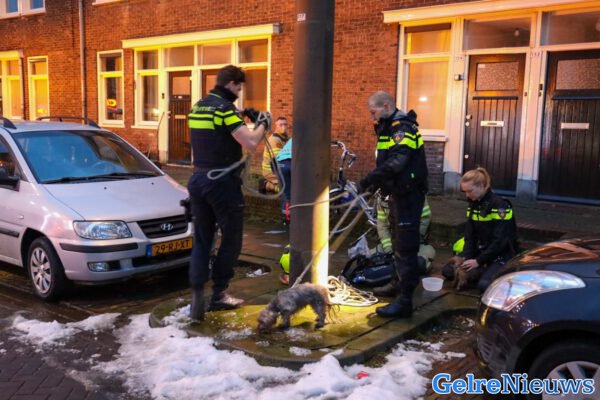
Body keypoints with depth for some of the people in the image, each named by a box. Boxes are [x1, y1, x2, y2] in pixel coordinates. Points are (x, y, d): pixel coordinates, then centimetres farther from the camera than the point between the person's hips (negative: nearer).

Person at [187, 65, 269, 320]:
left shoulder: (198, 107, 12)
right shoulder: (225, 108, -14)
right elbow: (251, 143, -23)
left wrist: (243, 119, 19)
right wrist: (262, 124, -4)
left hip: (198, 179, 7)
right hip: (222, 182, -7)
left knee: (201, 241, 10)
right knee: (231, 239, 8)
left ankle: (197, 296, 2)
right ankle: (218, 294, 15)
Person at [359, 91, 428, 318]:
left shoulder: (402, 128, -17)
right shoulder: (392, 128, 15)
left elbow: (397, 162, -31)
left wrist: (371, 178, -30)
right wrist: (375, 181, 3)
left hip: (409, 195, -10)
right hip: (400, 194, 10)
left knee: (405, 248, -9)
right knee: (400, 246, 22)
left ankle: (404, 301, -6)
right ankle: (403, 286, 37)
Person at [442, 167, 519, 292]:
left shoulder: (500, 205, -20)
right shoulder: (473, 204, 4)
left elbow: (500, 241, -22)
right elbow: (470, 236, 3)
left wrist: (479, 261, -21)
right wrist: (465, 257, -13)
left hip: (502, 255, -7)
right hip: (480, 251, 7)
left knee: (484, 284, -30)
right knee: (448, 270, -7)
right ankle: (486, 271, 4)